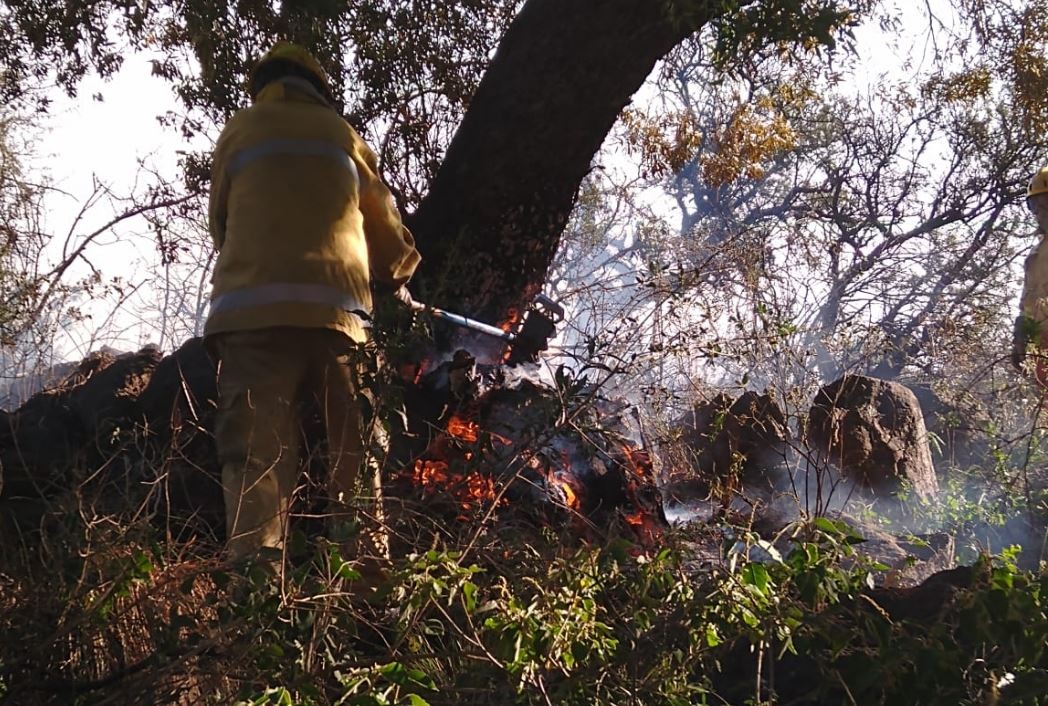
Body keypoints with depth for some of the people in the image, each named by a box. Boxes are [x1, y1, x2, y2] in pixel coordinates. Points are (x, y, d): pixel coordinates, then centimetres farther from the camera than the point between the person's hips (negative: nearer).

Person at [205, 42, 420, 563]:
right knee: (353, 456, 7)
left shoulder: (239, 131, 17)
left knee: (256, 455, -7)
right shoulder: (341, 133, 22)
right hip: (335, 310, 1)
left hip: (253, 309, -1)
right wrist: (398, 280, 46)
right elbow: (384, 224, 27)